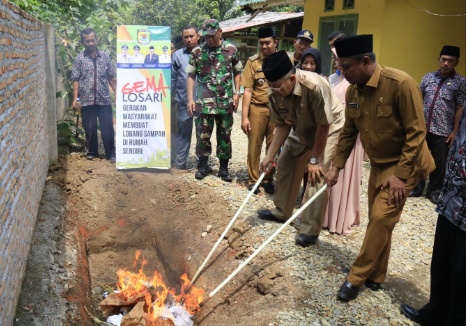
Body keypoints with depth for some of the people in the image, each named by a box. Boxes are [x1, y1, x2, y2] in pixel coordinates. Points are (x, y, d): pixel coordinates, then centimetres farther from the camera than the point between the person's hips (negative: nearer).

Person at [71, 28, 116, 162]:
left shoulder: (105, 56, 5)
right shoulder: (79, 59, 2)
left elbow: (111, 78, 9)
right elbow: (76, 80, 0)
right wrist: (75, 98, -7)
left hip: (104, 100, 0)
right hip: (87, 100, 0)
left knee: (107, 128, 0)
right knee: (90, 128, 8)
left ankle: (110, 153, 11)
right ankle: (92, 152, 24)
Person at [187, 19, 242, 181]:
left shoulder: (231, 49, 2)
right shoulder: (197, 51, 1)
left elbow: (237, 72, 10)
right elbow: (191, 76, 4)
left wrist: (236, 93, 0)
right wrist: (190, 99, -3)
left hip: (225, 102, 1)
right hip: (203, 102, 0)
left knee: (224, 136, 8)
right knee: (202, 135, 3)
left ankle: (224, 168, 19)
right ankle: (203, 165, 22)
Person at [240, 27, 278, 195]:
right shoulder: (253, 61, -2)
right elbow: (248, 90, -3)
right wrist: (244, 116, -7)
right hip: (257, 108, -1)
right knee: (254, 145, 6)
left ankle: (268, 179, 23)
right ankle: (253, 179, 19)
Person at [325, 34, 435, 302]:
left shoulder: (401, 84, -25)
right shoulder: (353, 90, -5)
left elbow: (416, 132, -23)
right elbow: (349, 132, 6)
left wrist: (400, 174, -23)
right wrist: (336, 166, 3)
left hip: (404, 162, -6)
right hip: (378, 163, 7)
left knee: (381, 218, -11)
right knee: (378, 219, 13)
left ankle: (357, 277, 4)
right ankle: (375, 276, 28)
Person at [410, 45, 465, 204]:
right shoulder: (428, 77, 5)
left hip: (442, 131, -2)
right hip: (423, 127, 2)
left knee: (439, 162, 8)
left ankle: (434, 191, 24)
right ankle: (416, 187, 25)